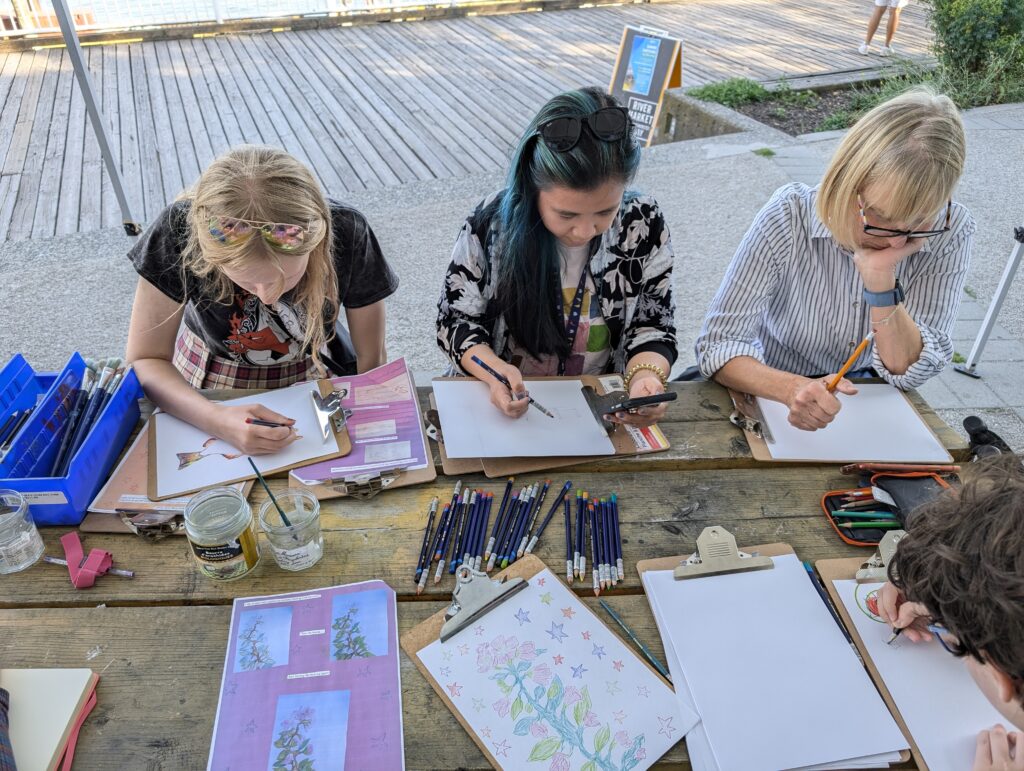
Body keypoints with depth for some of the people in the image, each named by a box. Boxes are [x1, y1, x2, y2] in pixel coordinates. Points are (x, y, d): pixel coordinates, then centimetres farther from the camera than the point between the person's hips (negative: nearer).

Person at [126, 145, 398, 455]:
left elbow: (371, 357, -12)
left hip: (314, 376, 0)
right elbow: (145, 361, -20)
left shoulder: (347, 235, -25)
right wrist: (217, 420, -36)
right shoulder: (180, 231, -27)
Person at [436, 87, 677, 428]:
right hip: (503, 403, -1)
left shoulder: (644, 225, -9)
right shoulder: (491, 223, -13)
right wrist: (494, 371, -23)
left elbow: (652, 326, -1)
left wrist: (646, 375, -22)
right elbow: (456, 319, -4)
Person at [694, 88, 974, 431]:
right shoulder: (789, 216, -20)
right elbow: (717, 344, -22)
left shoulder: (949, 231, -13)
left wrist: (880, 276, -29)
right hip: (774, 398, 0)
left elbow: (908, 371, -13)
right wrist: (792, 388, -40)